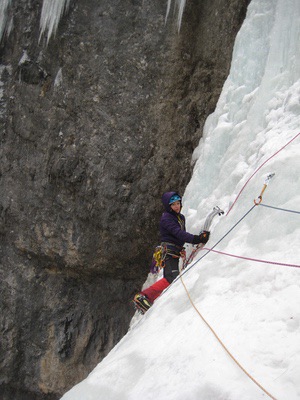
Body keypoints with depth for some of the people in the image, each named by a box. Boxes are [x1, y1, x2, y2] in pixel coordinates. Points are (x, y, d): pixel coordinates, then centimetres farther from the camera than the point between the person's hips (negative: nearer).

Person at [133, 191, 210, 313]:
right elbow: (179, 233, -23)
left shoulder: (181, 217, 20)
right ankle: (143, 297, -26)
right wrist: (197, 239, -31)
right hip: (168, 251, -10)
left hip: (176, 252, 10)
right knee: (172, 278, -26)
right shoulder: (166, 218, -10)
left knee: (169, 279, 10)